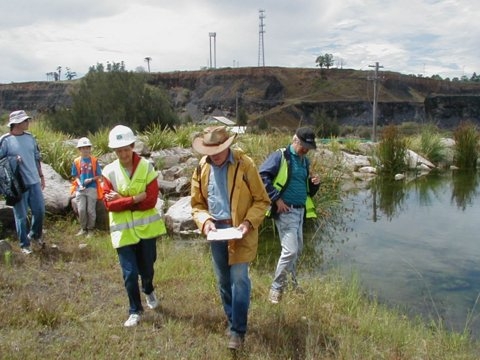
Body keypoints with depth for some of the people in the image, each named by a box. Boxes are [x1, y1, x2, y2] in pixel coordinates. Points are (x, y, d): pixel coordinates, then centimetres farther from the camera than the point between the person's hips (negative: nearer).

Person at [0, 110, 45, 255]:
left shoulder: (30, 137, 7)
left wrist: (41, 175, 15)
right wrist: (13, 160, -19)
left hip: (34, 182, 5)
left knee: (40, 211, 10)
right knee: (21, 216, 3)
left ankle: (35, 235, 34)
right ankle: (24, 244, 17)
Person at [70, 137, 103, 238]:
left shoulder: (94, 160, 0)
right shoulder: (76, 161, 5)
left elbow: (99, 176, 2)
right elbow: (76, 176, 7)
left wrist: (91, 179, -14)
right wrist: (80, 185, -9)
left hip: (92, 188, -1)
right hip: (80, 189, 1)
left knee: (91, 210, 2)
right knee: (81, 210, -1)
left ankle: (90, 229, 16)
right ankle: (83, 228, 17)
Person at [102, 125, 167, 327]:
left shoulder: (147, 167, -7)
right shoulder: (109, 172, -5)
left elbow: (151, 200, -14)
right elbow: (109, 204, -12)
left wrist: (121, 200, -15)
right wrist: (135, 199, -20)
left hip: (146, 227, 0)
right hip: (123, 230, 0)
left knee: (147, 267, 15)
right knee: (129, 273, 3)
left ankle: (149, 291, 49)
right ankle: (135, 311, 23)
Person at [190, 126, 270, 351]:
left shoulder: (245, 165, -11)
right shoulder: (201, 168, 0)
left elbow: (261, 200, -6)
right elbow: (197, 204, 7)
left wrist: (248, 222, -20)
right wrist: (205, 221, -12)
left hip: (240, 232, -4)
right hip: (216, 231, 4)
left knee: (239, 279, -5)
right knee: (223, 280, 15)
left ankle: (238, 330, 8)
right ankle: (232, 321, 33)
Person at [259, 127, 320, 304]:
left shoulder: (304, 161, 16)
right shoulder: (280, 156, -9)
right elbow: (262, 177, -19)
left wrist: (314, 183, 1)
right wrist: (277, 199, -19)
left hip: (300, 211, 8)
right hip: (285, 211, -8)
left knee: (297, 250, 16)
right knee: (290, 250, -12)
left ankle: (291, 281, 34)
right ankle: (276, 288, 4)